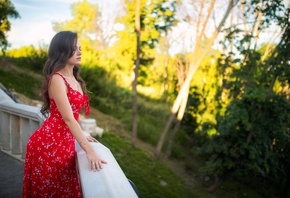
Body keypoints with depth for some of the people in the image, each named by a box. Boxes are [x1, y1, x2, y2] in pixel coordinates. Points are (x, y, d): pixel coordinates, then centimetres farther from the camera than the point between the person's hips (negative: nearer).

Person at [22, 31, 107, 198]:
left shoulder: (74, 79, 10)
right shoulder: (57, 79, -17)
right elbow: (68, 119, -24)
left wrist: (83, 136, 19)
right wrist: (89, 150, -28)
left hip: (66, 143, 8)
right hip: (48, 143, -8)